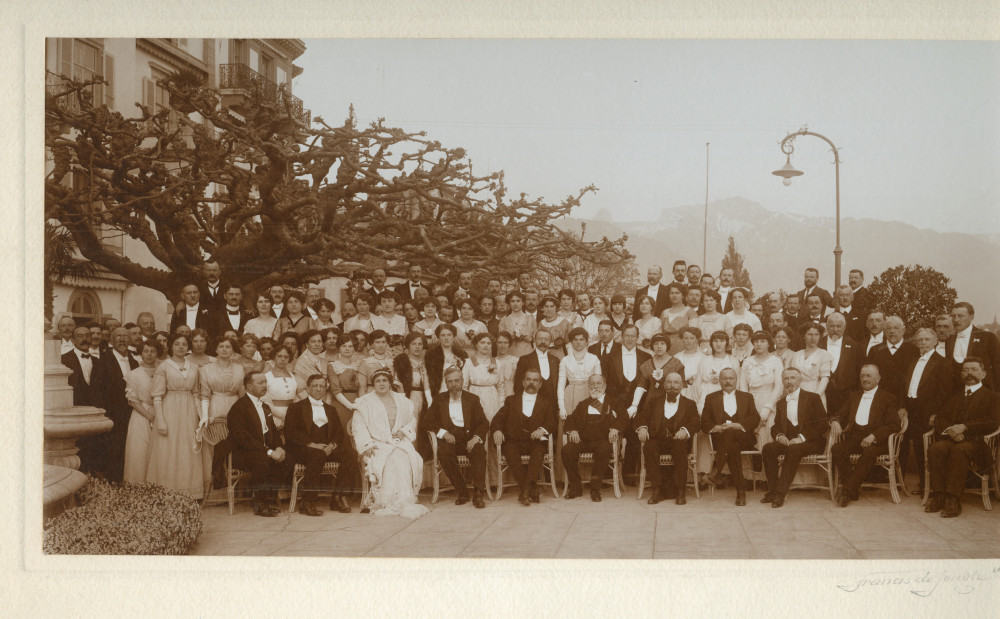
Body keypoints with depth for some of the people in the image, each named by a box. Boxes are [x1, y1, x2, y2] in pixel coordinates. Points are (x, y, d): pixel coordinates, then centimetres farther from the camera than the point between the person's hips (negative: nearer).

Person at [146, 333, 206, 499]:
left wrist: (199, 416, 6)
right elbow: (157, 396, -6)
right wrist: (160, 420, -14)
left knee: (188, 455, 4)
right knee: (168, 456, -4)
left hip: (189, 414, 4)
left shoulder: (193, 368, 12)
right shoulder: (163, 367, -1)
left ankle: (188, 496, 9)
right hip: (169, 412, -4)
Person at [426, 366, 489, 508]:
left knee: (479, 451, -33)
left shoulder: (472, 399, 12)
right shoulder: (439, 400, 15)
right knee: (443, 452, -33)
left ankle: (478, 494, -29)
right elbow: (429, 422, 9)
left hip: (468, 437, 0)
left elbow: (484, 423, 4)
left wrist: (475, 438, -16)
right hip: (449, 438, 0)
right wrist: (443, 432, -10)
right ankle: (462, 492, -22)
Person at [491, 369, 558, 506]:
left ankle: (525, 492, -38)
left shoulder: (546, 402, 20)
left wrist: (542, 429, -19)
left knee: (539, 450, -34)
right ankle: (533, 491, -32)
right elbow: (498, 419, 11)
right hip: (514, 441, 0)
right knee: (510, 451, -33)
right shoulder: (511, 400, 22)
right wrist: (497, 430, -13)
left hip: (534, 442, 0)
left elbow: (551, 422, 5)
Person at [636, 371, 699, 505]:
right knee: (648, 447, -32)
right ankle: (657, 490, -29)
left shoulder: (689, 404, 17)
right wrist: (642, 428, -11)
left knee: (680, 448, -35)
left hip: (677, 440, -1)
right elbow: (642, 416, 13)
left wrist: (685, 430, -21)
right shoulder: (654, 400, 22)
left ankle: (680, 491, -27)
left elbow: (696, 423, 2)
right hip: (657, 439, 1)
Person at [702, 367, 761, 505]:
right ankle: (741, 490, -37)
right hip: (720, 438, 0)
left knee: (730, 432, -37)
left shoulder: (747, 397, 22)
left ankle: (716, 471, -38)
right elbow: (704, 423, 10)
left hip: (743, 438, 0)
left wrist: (740, 425, -13)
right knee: (733, 448, -36)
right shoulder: (711, 398, 21)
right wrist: (715, 427, -12)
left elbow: (756, 419, 6)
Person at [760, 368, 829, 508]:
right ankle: (772, 490, -23)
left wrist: (801, 438, -18)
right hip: (787, 440, 5)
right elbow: (775, 426, 18)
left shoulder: (812, 398, 4)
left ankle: (781, 492, -36)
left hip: (810, 442, -5)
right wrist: (779, 435, -8)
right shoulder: (781, 403, 21)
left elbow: (822, 425, -6)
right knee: (767, 448, -25)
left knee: (793, 449, -37)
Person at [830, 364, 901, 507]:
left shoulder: (888, 398, 9)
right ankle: (853, 491, -25)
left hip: (876, 441, -4)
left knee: (869, 452, -38)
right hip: (854, 438, 4)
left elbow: (893, 425, -2)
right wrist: (835, 421, -4)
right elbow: (842, 414, 23)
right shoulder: (854, 396, 26)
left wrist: (873, 436, -18)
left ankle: (848, 490, -33)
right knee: (836, 449, -27)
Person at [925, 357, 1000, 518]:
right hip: (951, 438, 4)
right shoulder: (955, 398, 32)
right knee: (935, 449, -31)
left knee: (960, 450, -38)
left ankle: (953, 500, -40)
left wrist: (964, 427, -12)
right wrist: (950, 430, -6)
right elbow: (940, 419, 19)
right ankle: (938, 496, -30)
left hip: (975, 442, -4)